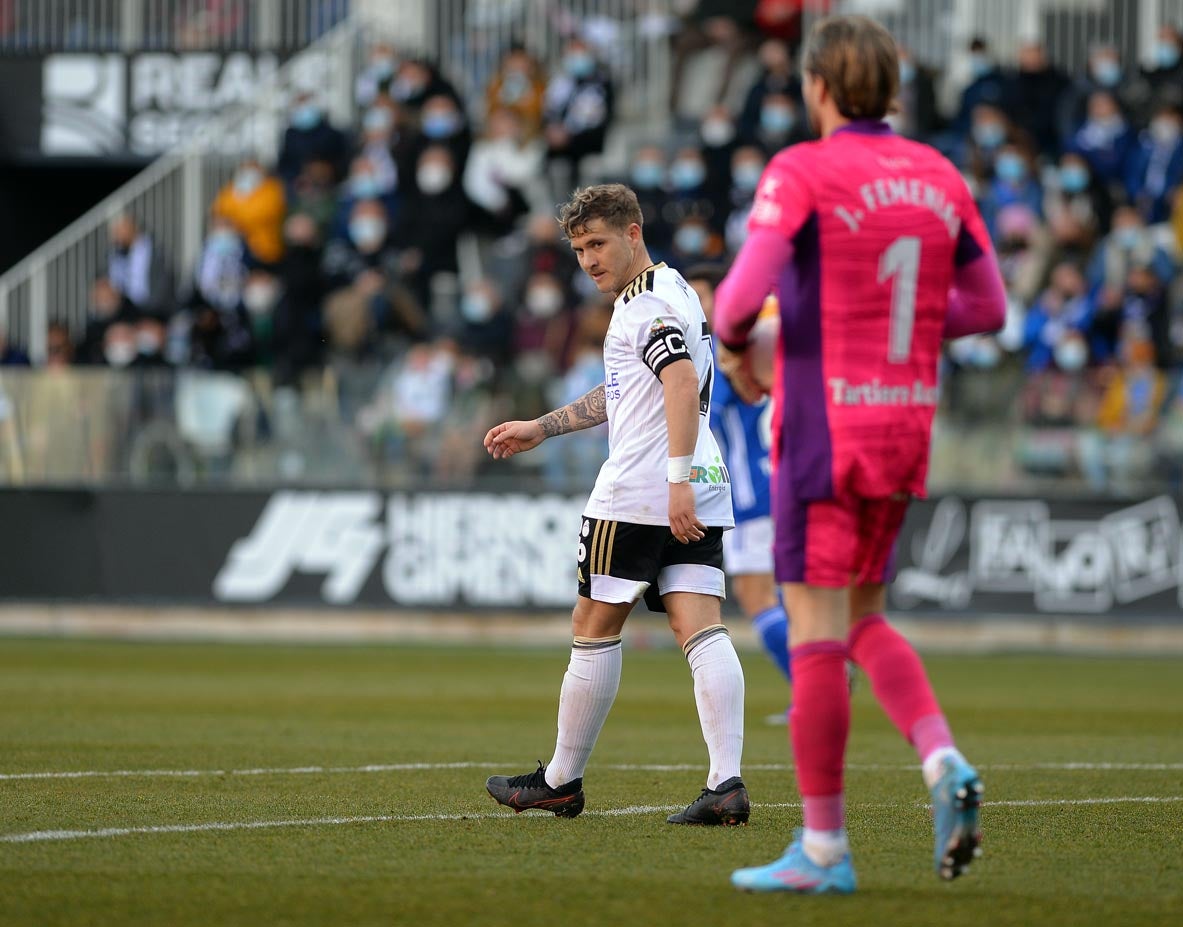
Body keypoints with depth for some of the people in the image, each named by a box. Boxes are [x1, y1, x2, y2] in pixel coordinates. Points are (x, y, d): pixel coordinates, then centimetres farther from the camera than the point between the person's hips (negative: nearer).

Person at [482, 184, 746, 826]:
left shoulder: (646, 303, -10)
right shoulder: (669, 292, 22)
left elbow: (683, 384, -25)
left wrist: (677, 480, -31)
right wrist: (541, 429, 37)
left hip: (637, 495, -9)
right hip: (698, 496, 9)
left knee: (595, 629, 4)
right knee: (702, 633, -3)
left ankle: (561, 781, 14)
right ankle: (726, 782, -16)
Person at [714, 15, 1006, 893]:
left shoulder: (802, 172, -10)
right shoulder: (938, 177, 8)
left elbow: (746, 291, -20)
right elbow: (987, 307, 12)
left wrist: (732, 343, 2)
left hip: (825, 426, -6)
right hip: (907, 424, 6)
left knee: (816, 630, -1)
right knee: (864, 622, 18)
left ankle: (823, 847, 0)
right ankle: (944, 763, -6)